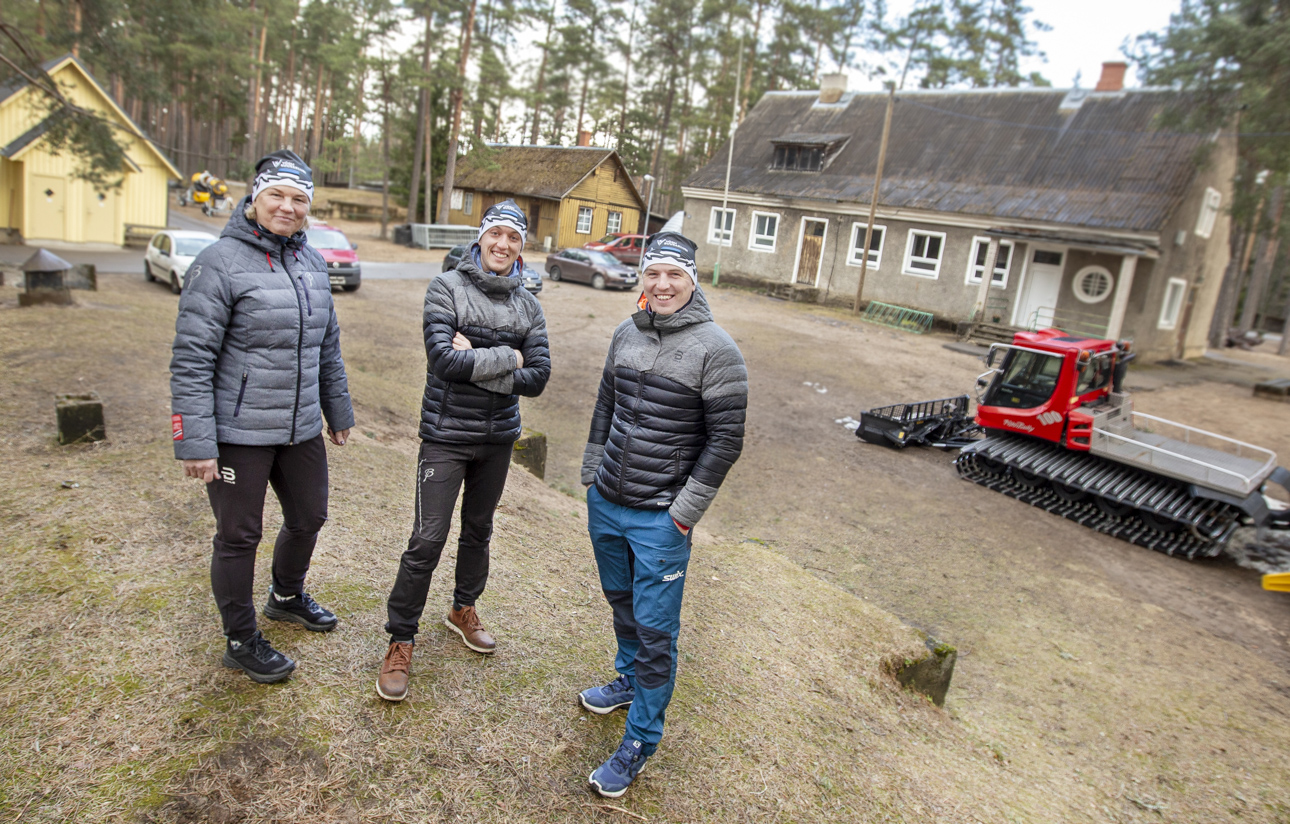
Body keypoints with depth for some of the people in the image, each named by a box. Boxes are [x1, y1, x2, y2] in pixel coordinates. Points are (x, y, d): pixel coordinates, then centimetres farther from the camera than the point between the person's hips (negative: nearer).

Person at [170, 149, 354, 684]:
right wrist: (195, 443, -19)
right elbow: (191, 359, -16)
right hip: (238, 433, -7)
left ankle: (287, 597, 48)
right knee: (239, 536, 8)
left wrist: (338, 410, 19)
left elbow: (328, 346, 17)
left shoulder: (312, 263, 8)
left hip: (301, 429, 7)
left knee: (309, 518, 21)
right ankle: (241, 641, 28)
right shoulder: (220, 262, -13)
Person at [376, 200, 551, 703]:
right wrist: (507, 358, -15)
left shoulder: (527, 306, 3)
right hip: (446, 436, -4)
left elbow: (537, 379, -6)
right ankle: (400, 642, 13)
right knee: (428, 539, -3)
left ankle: (463, 610, 41)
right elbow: (443, 358, -22)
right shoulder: (447, 288, -8)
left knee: (479, 529, 19)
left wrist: (475, 364, -16)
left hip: (498, 436, 5)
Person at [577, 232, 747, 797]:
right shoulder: (627, 334, 4)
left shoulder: (716, 350, -14)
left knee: (655, 631, 3)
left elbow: (726, 440, -13)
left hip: (660, 519, -6)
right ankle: (631, 680, 49)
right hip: (605, 504, 6)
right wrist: (591, 475, 15)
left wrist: (685, 513, -13)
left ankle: (638, 744, 20)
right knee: (621, 602, 24)